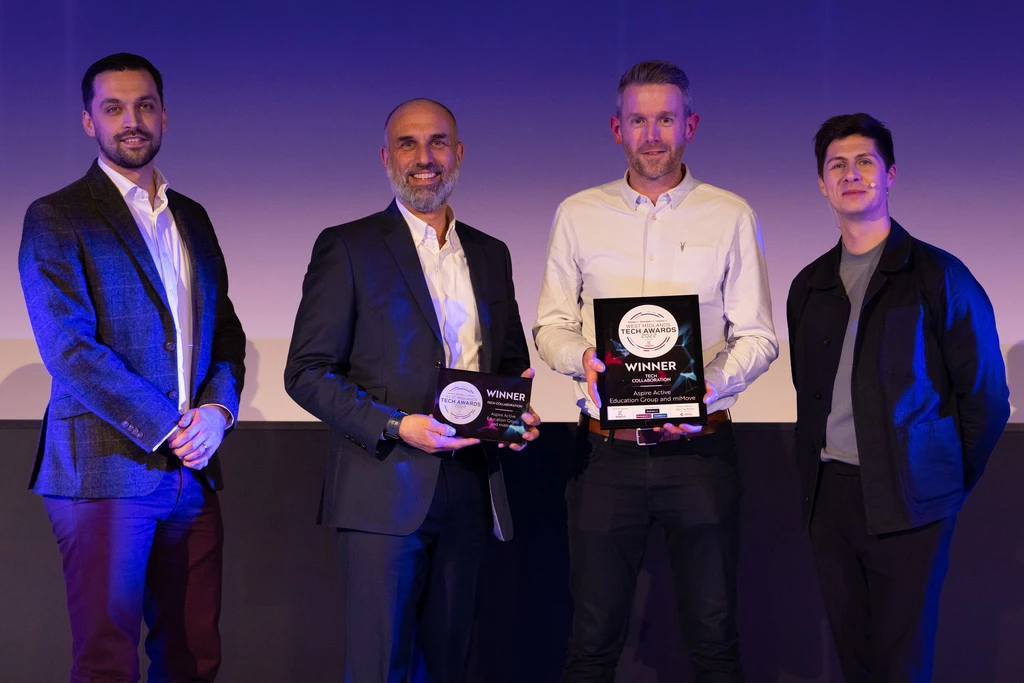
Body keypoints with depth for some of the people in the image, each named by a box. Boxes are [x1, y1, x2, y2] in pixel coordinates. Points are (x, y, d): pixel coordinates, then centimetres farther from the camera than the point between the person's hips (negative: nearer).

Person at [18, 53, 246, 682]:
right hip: (106, 468, -5)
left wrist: (218, 408, -3)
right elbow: (69, 348, -12)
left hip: (192, 470, 6)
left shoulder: (192, 218, 17)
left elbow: (226, 331, 18)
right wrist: (168, 427, -13)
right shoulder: (55, 218, -2)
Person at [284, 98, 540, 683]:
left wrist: (518, 414, 0)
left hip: (469, 495, 5)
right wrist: (396, 426, -17)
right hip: (386, 490, -5)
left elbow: (512, 362, 23)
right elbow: (307, 372, -5)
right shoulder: (348, 247, 0)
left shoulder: (491, 254, 16)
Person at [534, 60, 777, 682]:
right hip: (607, 450, 1)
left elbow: (758, 337, 3)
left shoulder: (731, 217, 4)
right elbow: (551, 326, 11)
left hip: (699, 449, -1)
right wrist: (585, 360, -11)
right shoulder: (578, 215, 9)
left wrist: (709, 387, -16)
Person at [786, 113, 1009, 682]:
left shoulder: (939, 277, -3)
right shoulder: (810, 286, 12)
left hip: (907, 504, -4)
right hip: (829, 495, 5)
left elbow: (986, 399, -1)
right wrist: (815, 478, 11)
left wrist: (950, 486, 1)